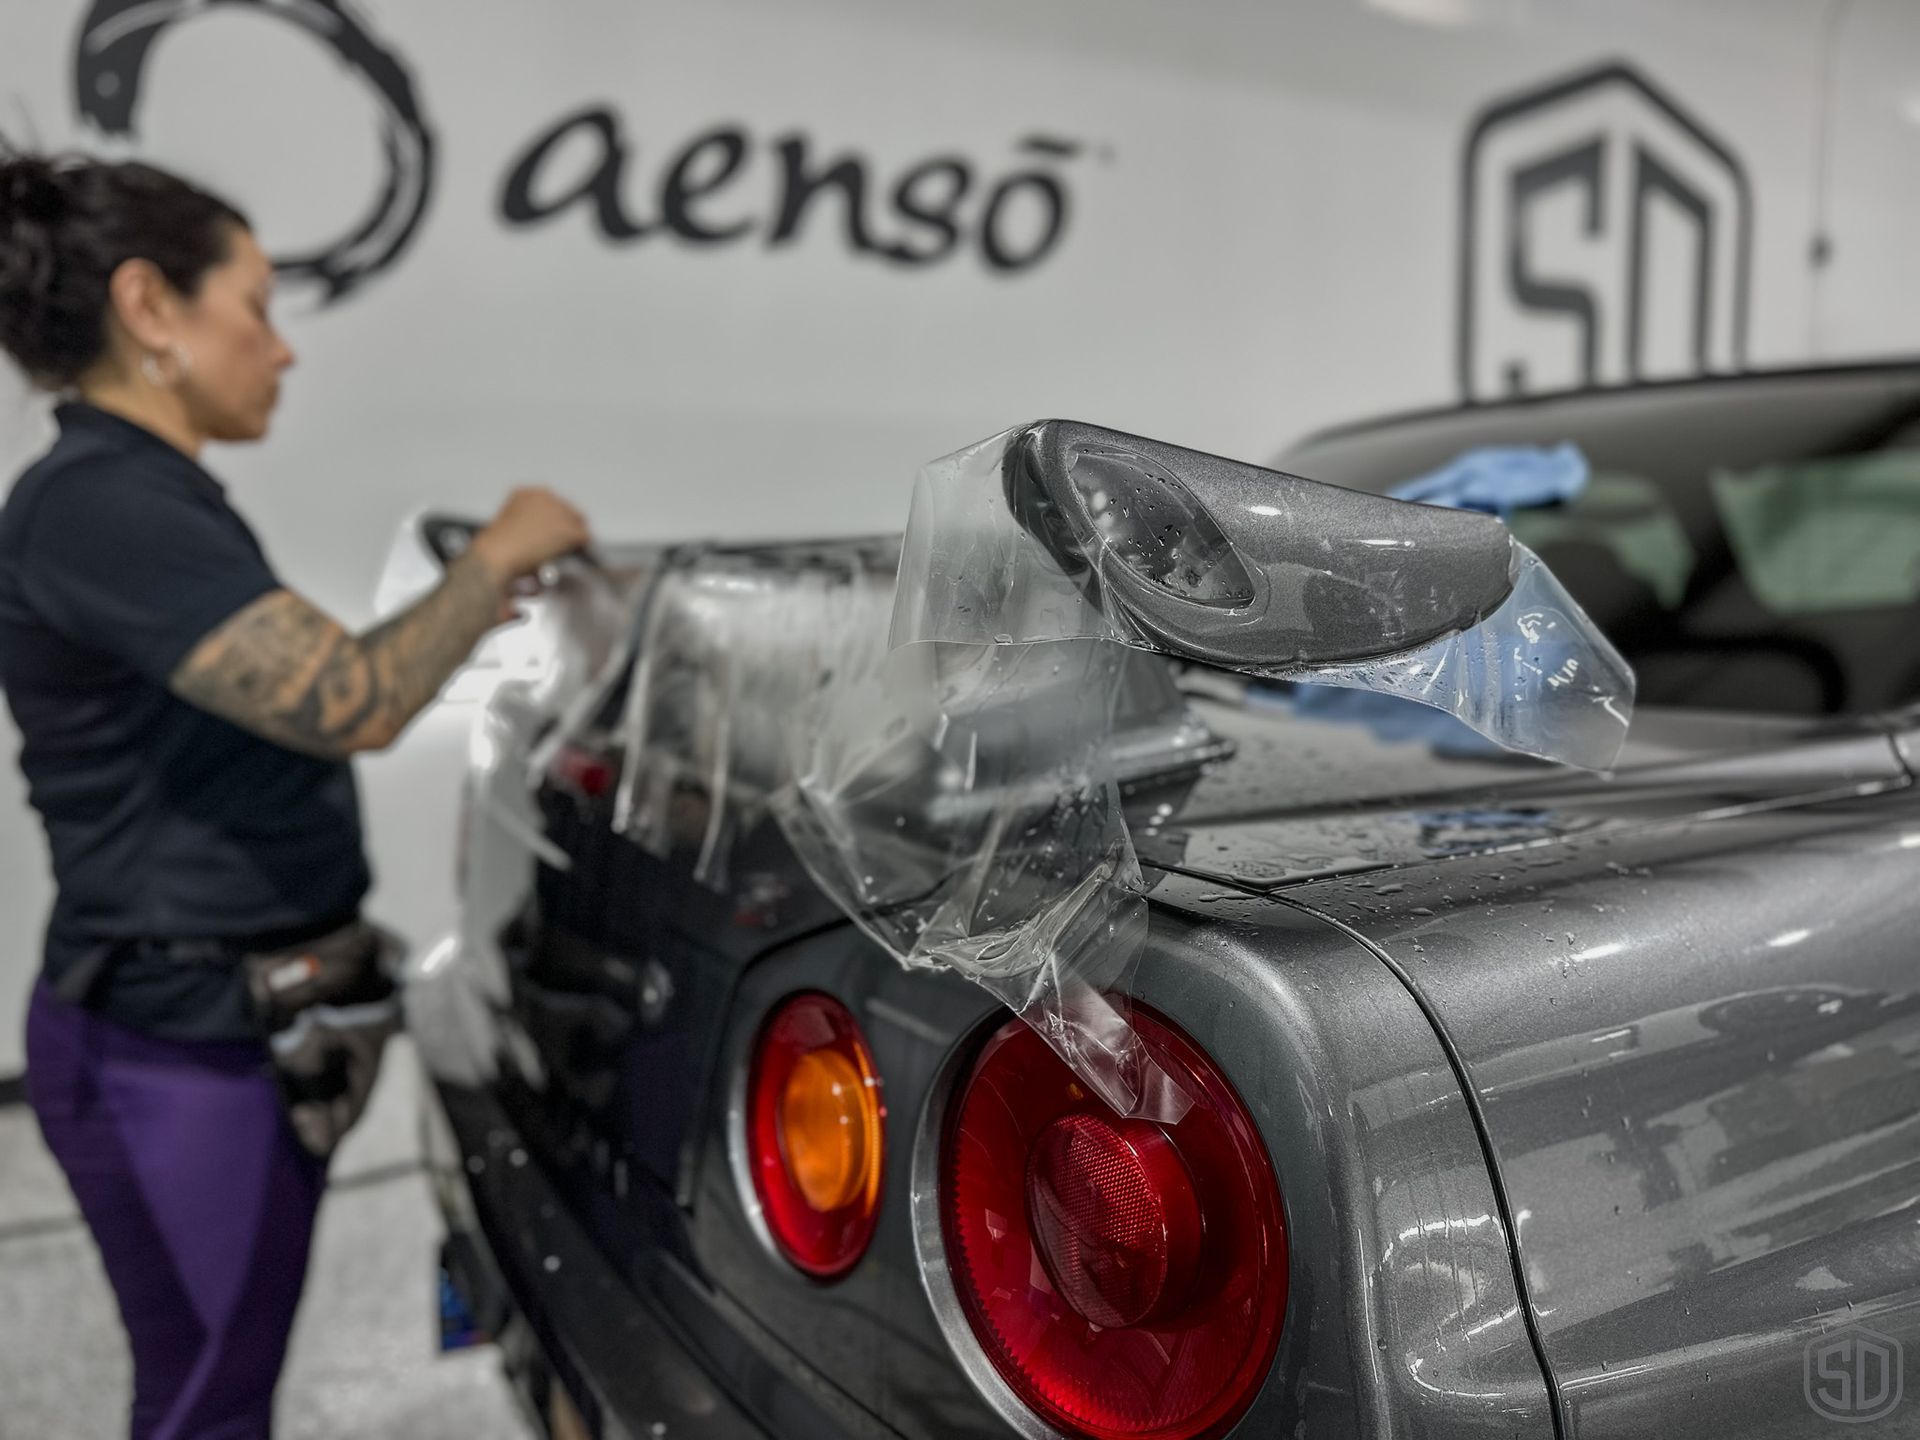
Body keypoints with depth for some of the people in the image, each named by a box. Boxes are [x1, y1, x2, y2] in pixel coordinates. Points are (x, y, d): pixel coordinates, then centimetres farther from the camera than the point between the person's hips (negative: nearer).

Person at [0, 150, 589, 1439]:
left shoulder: (141, 496, 11)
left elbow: (287, 695, 18)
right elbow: (351, 707, -28)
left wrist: (455, 620, 12)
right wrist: (494, 560, -14)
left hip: (224, 1023, 9)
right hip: (181, 1051, -9)